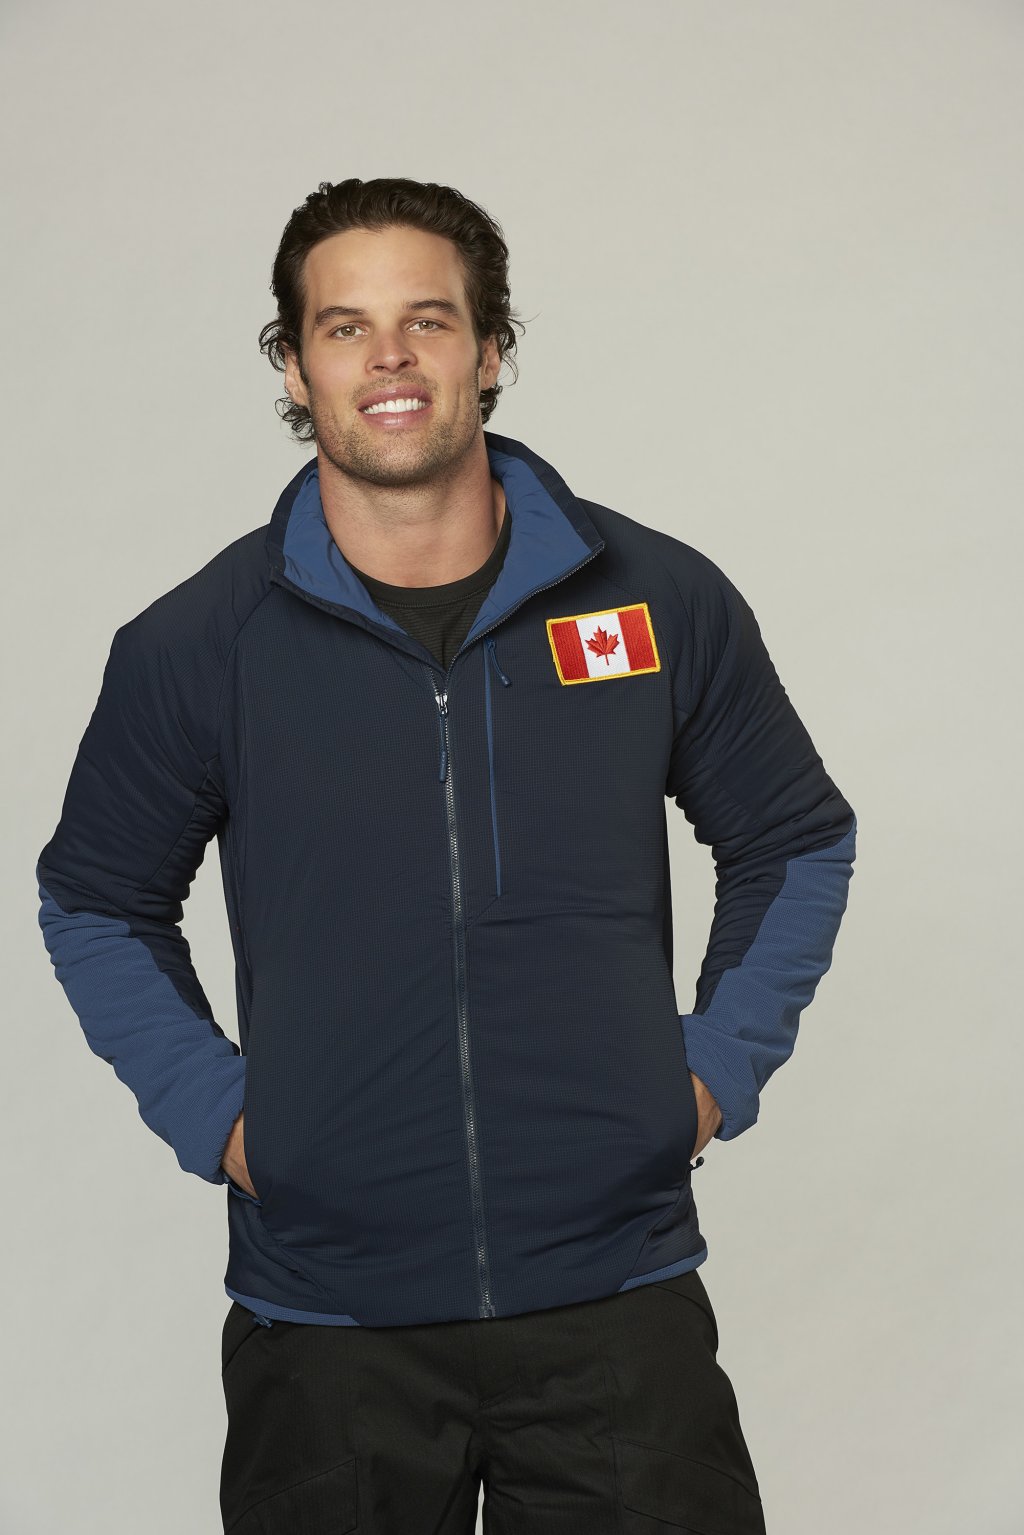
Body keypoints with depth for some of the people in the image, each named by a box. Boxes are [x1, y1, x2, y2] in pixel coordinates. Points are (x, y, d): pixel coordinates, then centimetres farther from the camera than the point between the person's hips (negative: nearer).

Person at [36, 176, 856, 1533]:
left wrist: (719, 1067, 4)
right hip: (324, 1321, 0)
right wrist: (211, 1111, 2)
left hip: (617, 1301, 0)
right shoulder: (192, 647, -1)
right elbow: (97, 903, 13)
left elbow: (798, 845, 15)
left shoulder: (664, 600, 0)